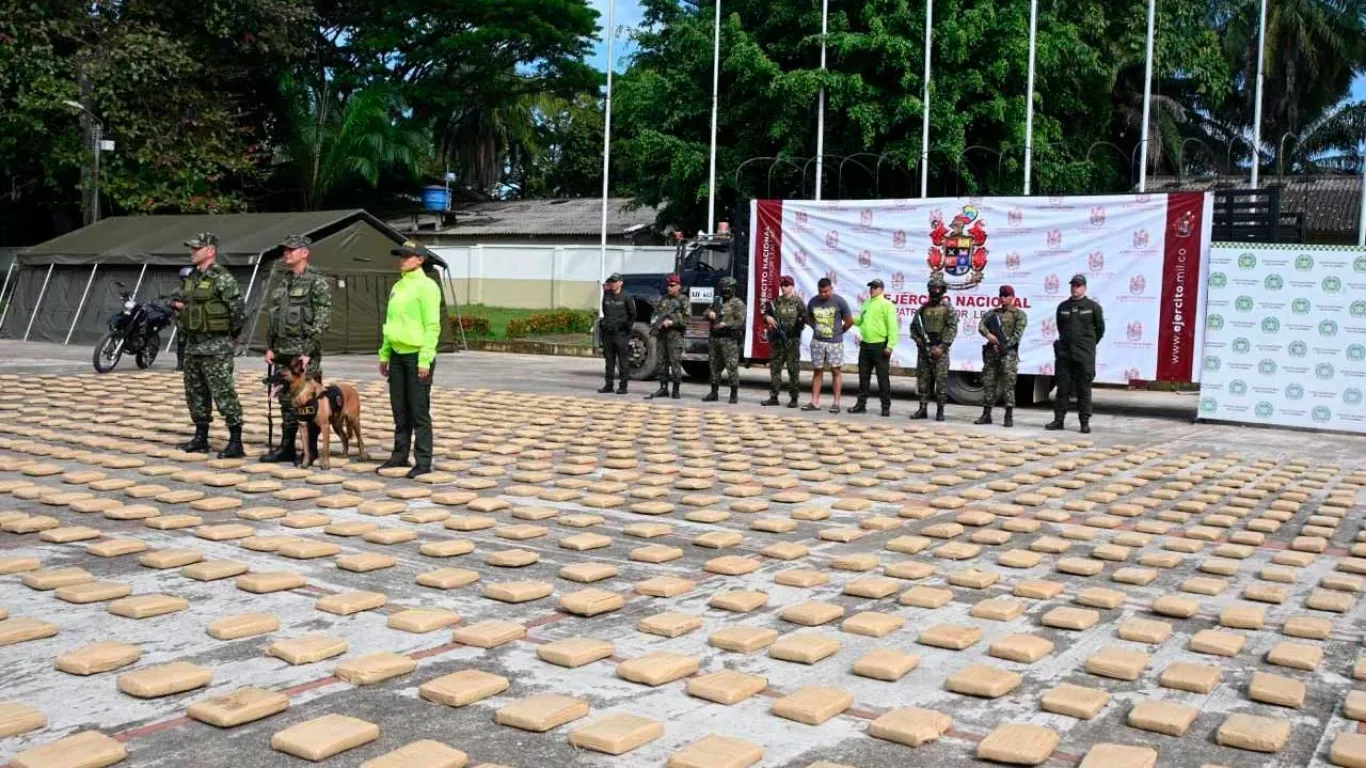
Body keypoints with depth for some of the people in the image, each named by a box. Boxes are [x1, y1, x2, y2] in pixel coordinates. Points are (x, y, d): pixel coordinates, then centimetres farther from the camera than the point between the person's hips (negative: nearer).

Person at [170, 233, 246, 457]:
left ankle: (236, 443, -5)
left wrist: (231, 333, -3)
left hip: (215, 347, -9)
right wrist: (178, 303, 6)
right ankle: (200, 439, 25)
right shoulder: (191, 277, 13)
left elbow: (239, 309, -15)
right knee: (195, 393, 15)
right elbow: (175, 298, 28)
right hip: (193, 344, 9)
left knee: (224, 394, -8)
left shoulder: (222, 278, -13)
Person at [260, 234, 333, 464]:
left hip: (305, 351, -7)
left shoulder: (317, 282, -8)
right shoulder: (284, 282, 16)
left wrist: (308, 352, -17)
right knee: (286, 400, 11)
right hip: (283, 351, 8)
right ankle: (286, 448, 17)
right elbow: (273, 317, 22)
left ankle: (311, 450, 6)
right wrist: (270, 346, 13)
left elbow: (322, 320, -13)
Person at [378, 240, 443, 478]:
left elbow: (432, 326, -14)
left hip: (417, 356, -8)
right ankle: (400, 455, 22)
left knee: (419, 412, -4)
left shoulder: (426, 286, -9)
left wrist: (425, 360, -19)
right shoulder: (398, 287, 15)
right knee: (400, 410, 13)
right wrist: (384, 354, 17)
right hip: (398, 356, 8)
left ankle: (423, 462, 2)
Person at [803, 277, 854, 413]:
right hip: (817, 342, 3)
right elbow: (809, 318, 20)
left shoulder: (839, 302, -7)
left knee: (835, 371, 0)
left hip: (835, 342, -3)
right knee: (817, 371, 5)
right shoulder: (813, 302, 2)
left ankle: (836, 402, 3)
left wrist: (839, 331, 9)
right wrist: (817, 329, 10)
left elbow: (850, 321, 0)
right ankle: (815, 402, 7)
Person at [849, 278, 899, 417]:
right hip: (865, 345, 7)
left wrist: (890, 345, -21)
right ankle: (861, 404, 18)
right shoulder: (866, 304, 15)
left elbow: (892, 327, -14)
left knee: (883, 378, -1)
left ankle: (886, 407, 5)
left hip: (880, 346, -7)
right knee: (863, 377, 11)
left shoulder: (887, 305, -8)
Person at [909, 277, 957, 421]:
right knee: (923, 378, 5)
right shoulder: (923, 308, 13)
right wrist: (917, 338, 3)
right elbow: (913, 325, 21)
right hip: (923, 348, 5)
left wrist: (942, 347, -15)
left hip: (939, 349, -5)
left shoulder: (948, 308, -1)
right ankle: (923, 409, 10)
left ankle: (940, 410, 0)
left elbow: (952, 329, -9)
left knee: (941, 379, -5)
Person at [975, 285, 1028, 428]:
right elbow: (981, 325, 5)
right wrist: (988, 334, -16)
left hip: (1008, 353, -5)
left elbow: (1017, 334, -8)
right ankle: (986, 414, 11)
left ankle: (1009, 417, -7)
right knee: (988, 382, 5)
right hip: (991, 351, 5)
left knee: (1008, 384, -8)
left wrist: (1004, 346, -15)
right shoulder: (993, 313, 18)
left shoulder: (1019, 314, 3)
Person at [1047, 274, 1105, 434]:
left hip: (1084, 355, -3)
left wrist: (1089, 344, 14)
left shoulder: (1093, 307, 0)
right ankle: (1058, 419, 10)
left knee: (1084, 389, 1)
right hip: (1064, 353, 3)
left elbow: (1100, 329, 8)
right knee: (1062, 388, 5)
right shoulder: (1063, 307, 9)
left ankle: (1085, 422, 5)